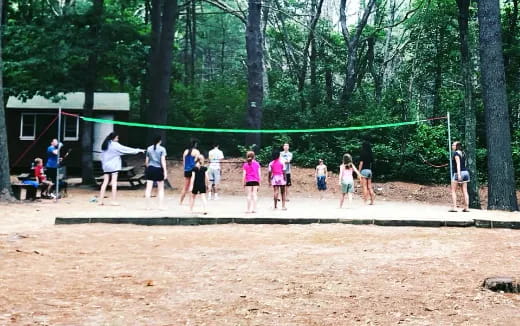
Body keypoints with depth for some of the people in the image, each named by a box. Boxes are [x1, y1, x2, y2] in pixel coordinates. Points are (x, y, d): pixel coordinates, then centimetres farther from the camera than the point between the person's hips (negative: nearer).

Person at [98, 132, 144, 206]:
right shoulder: (115, 145, -9)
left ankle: (101, 200, 4)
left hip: (106, 166, 7)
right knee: (114, 183, -5)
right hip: (113, 166, -7)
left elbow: (102, 156, 13)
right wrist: (138, 150, -1)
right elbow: (125, 149, -7)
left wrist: (103, 164, 16)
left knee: (105, 183, 7)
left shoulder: (105, 145, 12)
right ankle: (113, 201, -7)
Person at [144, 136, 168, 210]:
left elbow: (146, 161, 10)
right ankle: (161, 205, 5)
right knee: (161, 189, 9)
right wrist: (165, 171, -8)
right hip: (159, 169, -2)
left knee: (148, 188, 2)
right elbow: (163, 161, -9)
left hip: (150, 168, 3)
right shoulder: (162, 149, -4)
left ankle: (148, 206, 2)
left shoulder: (149, 148, 7)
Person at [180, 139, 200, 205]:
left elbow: (184, 162, 15)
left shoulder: (186, 151, 11)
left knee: (185, 187, 14)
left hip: (186, 171, 5)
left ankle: (181, 202, 17)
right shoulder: (196, 151, -5)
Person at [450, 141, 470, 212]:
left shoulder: (456, 153, -10)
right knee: (465, 191, 6)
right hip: (465, 172, 7)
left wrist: (458, 174, -27)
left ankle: (454, 207, -7)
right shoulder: (463, 153, 14)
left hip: (458, 173, -7)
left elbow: (458, 164, -20)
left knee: (453, 191, 0)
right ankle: (466, 207, 4)